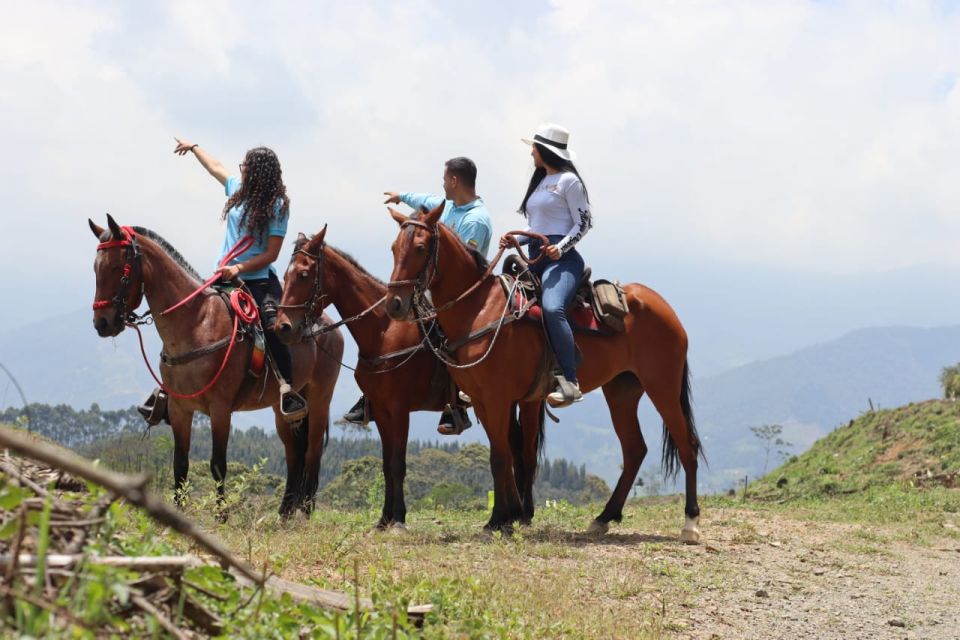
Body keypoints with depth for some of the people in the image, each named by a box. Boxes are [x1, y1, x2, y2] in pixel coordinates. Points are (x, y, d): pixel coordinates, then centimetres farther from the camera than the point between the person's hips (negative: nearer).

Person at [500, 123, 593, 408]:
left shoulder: (568, 181, -2)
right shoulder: (541, 182, 23)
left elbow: (582, 223, -6)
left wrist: (561, 247, -21)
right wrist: (516, 241, 10)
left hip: (561, 259, -10)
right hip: (535, 260, 10)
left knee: (552, 308, -35)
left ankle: (569, 383, -38)